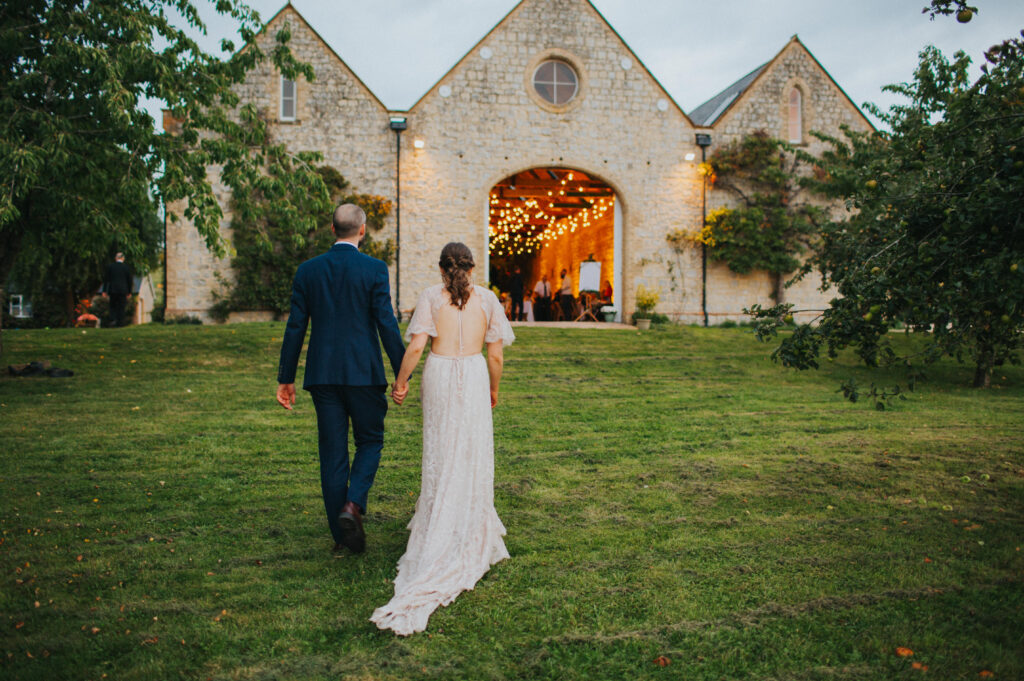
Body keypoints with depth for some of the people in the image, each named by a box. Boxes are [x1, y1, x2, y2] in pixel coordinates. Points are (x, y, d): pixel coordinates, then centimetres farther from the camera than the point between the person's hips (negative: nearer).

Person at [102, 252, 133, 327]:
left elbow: (106, 279, 0)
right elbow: (129, 280, 3)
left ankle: (113, 320, -7)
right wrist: (129, 292, 12)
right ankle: (119, 323, 5)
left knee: (112, 306, 13)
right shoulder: (126, 267, 0)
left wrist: (104, 291, 4)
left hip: (112, 290, 1)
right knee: (121, 308, 5)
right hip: (123, 290, 0)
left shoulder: (110, 266, 1)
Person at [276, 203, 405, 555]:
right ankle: (353, 505, -8)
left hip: (322, 374, 3)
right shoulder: (375, 269, -6)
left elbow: (295, 326, 5)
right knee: (370, 441, 15)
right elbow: (387, 324, -9)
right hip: (363, 372, -3)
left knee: (332, 452, 9)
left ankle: (341, 534, 14)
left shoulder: (307, 270, 4)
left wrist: (286, 378, 10)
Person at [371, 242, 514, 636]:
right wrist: (494, 389, 18)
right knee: (472, 456, 9)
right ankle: (469, 534, 17)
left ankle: (438, 527, 23)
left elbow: (416, 346, -9)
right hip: (474, 374, 0)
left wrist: (400, 382, 3)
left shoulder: (431, 297, 0)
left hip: (439, 374, 0)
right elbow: (496, 354, 4)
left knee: (441, 453, 13)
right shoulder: (486, 299, 4)